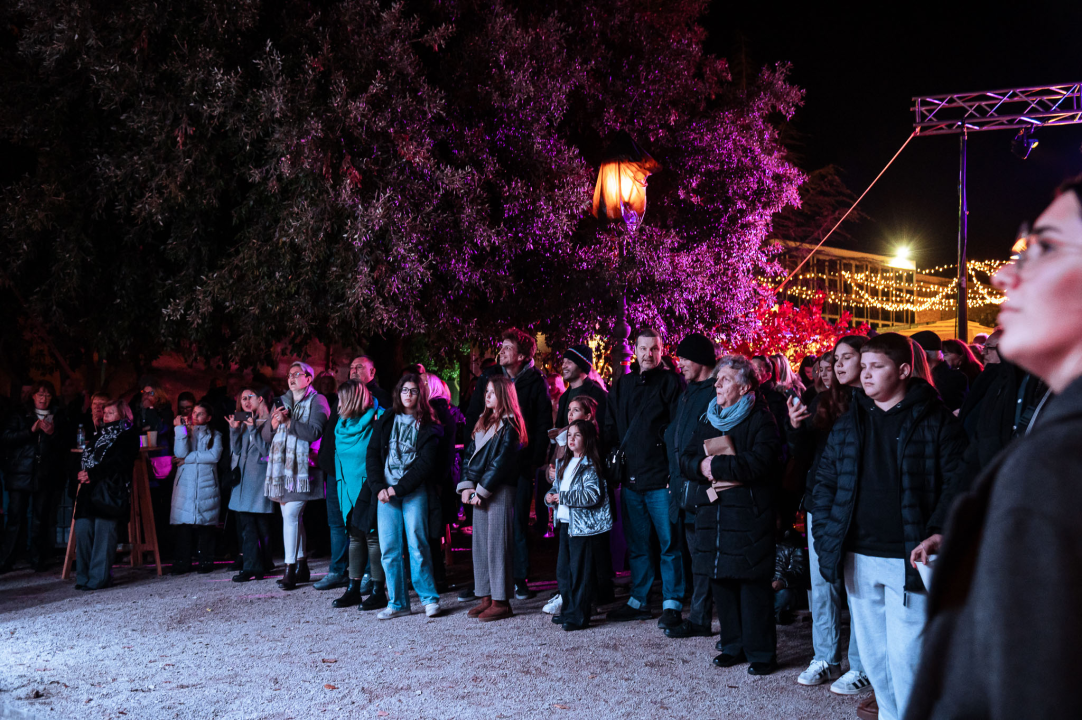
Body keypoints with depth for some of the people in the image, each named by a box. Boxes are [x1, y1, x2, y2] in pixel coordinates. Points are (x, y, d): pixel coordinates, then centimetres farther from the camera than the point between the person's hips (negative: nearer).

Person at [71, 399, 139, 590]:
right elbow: (86, 458, 23)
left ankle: (98, 578, -8)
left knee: (103, 531, -10)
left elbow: (117, 463, -9)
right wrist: (82, 475, 3)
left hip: (111, 489, -7)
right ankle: (84, 577, 5)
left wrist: (92, 474, -13)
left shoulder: (128, 436, 2)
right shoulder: (100, 435, 26)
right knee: (82, 528, -2)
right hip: (90, 488, 7)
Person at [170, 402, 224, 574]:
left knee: (205, 524, -3)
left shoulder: (214, 435, 12)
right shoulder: (183, 432, 15)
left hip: (206, 487, -1)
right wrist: (180, 429, -6)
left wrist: (188, 458, -6)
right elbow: (180, 453, -4)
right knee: (182, 524, -6)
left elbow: (214, 455, -7)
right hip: (185, 486, 1)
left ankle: (206, 562, 5)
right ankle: (182, 564, -1)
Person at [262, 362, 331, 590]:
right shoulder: (281, 401, 19)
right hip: (282, 466, 6)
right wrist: (273, 423, -4)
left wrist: (288, 421, -13)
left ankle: (290, 569, -12)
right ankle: (302, 567, 16)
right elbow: (266, 436, 16)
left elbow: (314, 432, -13)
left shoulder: (317, 401, 1)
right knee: (294, 516, 8)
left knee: (290, 514, -15)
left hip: (302, 466, -6)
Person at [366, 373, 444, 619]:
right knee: (389, 549, 0)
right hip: (386, 493, 3)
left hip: (414, 493, -3)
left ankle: (429, 598, 5)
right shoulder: (386, 422, 15)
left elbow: (426, 464, -4)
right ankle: (397, 603, 7)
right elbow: (372, 456, 10)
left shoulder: (428, 427, 4)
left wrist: (399, 488, -10)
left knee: (417, 545, -6)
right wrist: (379, 487, -5)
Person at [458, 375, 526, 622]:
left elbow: (501, 462, -14)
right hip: (480, 491, 8)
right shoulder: (483, 422, 17)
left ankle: (501, 601, -2)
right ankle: (486, 597, 16)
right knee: (480, 543, 9)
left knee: (497, 544, -6)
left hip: (500, 491, -8)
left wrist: (481, 490, -13)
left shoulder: (509, 425, -8)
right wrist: (467, 485, 1)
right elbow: (470, 454, 13)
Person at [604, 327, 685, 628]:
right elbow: (610, 429, 18)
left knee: (669, 543, -1)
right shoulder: (621, 385, 15)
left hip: (661, 477, -5)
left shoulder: (671, 382, -1)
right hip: (630, 477, 5)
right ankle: (639, 600, 22)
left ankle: (671, 604, 6)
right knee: (636, 544, 12)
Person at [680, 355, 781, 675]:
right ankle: (733, 646, 22)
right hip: (711, 513, 6)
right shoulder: (707, 421, 16)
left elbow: (759, 464, -20)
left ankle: (761, 653, 8)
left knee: (753, 585, -3)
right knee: (721, 581, 9)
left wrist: (716, 465, -14)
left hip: (748, 517, -6)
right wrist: (701, 467, -11)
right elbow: (686, 460, 11)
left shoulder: (761, 420, -5)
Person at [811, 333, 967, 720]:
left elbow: (958, 481, -7)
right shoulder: (848, 424, 11)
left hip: (908, 560, -5)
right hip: (859, 558, 5)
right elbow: (825, 481, 15)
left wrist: (939, 534, -16)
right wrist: (824, 535, 6)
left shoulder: (936, 421, -3)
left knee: (905, 655, -5)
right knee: (872, 651, 14)